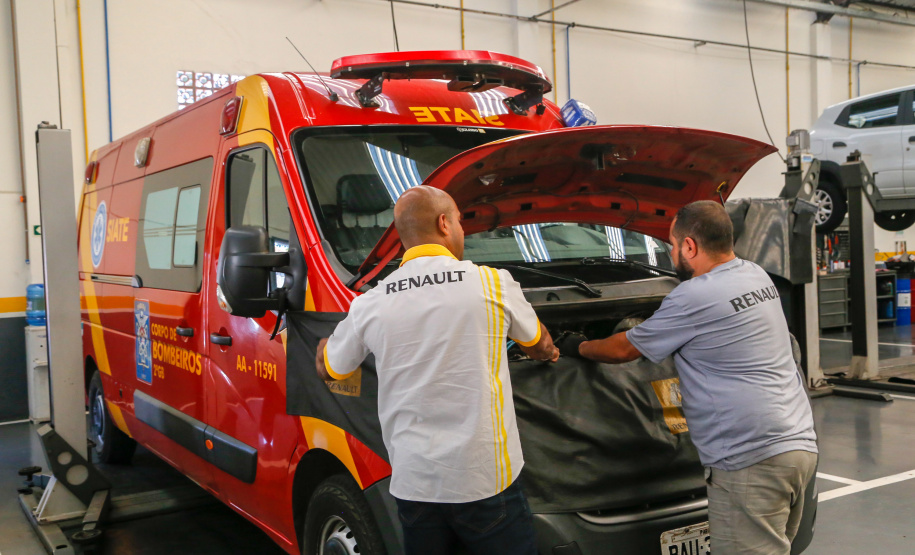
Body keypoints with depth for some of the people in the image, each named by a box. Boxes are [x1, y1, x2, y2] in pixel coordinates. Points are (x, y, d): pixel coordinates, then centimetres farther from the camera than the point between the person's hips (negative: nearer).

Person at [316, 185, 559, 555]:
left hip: (413, 484, 3)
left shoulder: (369, 305, 1)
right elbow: (539, 343, 15)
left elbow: (328, 369, 19)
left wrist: (325, 339, 42)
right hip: (484, 482, -3)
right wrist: (547, 353, 40)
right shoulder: (493, 284, -5)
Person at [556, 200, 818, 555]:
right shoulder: (757, 276, 13)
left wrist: (579, 347, 19)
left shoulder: (695, 297, -12)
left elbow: (624, 350, 2)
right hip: (799, 445, 10)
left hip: (752, 459, -9)